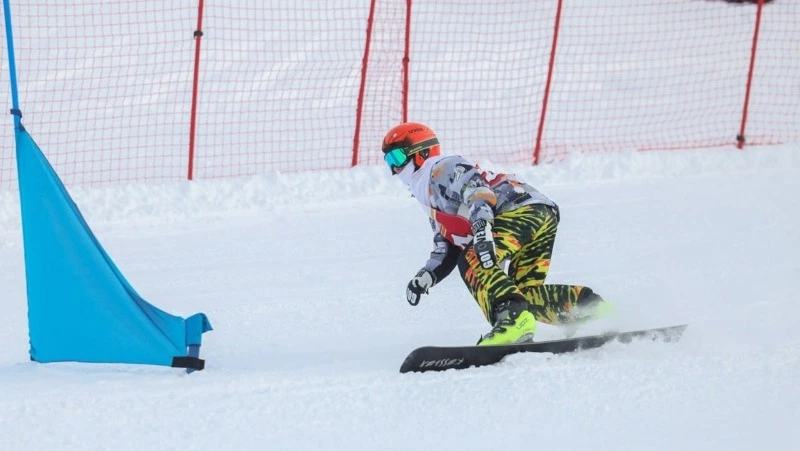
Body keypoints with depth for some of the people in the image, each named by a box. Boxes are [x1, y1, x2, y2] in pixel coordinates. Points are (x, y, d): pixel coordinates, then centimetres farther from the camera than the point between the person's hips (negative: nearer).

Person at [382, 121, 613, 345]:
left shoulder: (442, 168, 2)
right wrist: (427, 275, 12)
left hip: (525, 208, -10)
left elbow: (474, 186, -18)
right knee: (527, 294, 3)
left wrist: (481, 224, -35)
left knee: (472, 261, -25)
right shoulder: (434, 201, 32)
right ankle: (591, 306, -2)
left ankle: (513, 316, -42)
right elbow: (447, 249, 30)